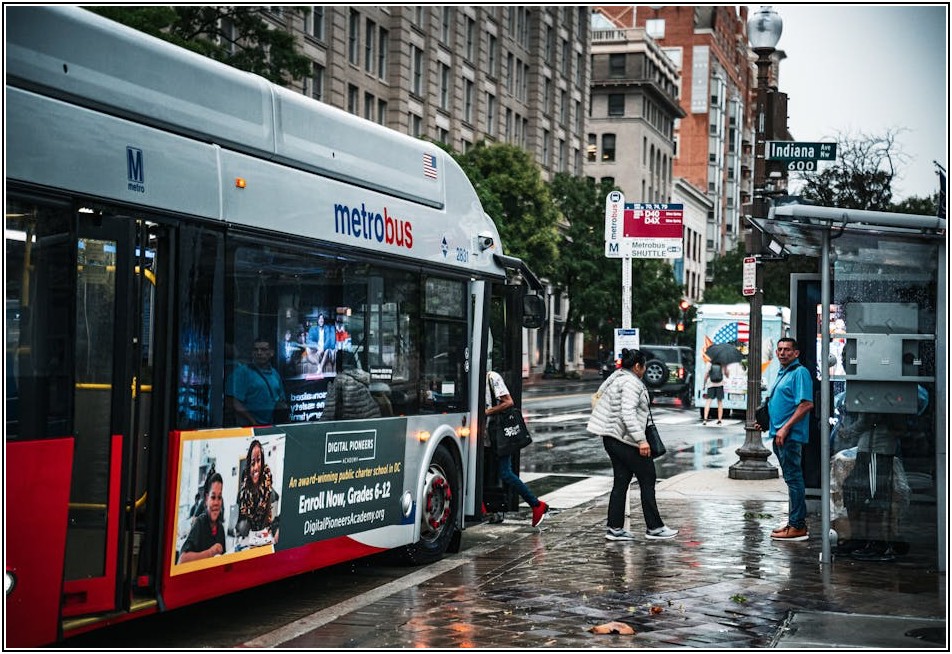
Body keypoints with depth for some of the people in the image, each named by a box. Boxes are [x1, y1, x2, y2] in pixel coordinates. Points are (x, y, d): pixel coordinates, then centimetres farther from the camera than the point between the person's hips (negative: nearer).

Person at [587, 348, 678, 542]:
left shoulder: (616, 377, 15)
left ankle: (615, 528, 10)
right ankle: (654, 527, 4)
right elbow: (628, 413, -26)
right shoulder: (632, 383, -16)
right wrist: (641, 440, -29)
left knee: (621, 482, 11)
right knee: (648, 479, 0)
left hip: (611, 438, 10)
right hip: (625, 439, -10)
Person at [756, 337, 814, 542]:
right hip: (780, 435, 10)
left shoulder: (799, 372, -11)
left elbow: (806, 404, -21)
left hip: (791, 435, -10)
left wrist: (785, 428, -23)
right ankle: (796, 522, 20)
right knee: (792, 479, 14)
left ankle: (797, 526, -5)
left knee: (793, 478, -8)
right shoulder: (782, 373, 19)